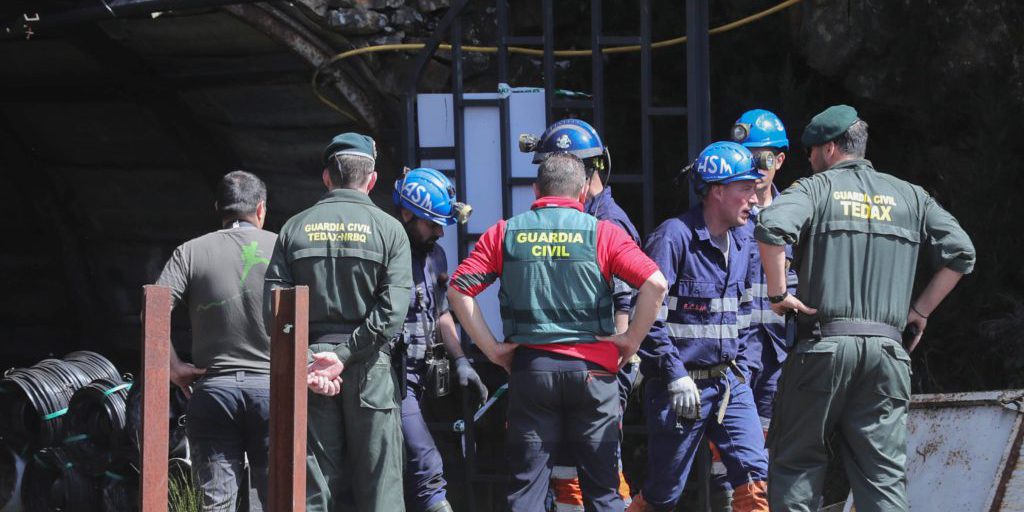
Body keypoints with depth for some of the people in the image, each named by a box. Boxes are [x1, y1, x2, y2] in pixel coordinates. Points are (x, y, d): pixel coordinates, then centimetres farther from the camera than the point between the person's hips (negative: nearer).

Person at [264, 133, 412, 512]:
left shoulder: (296, 228, 7)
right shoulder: (388, 229, 1)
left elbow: (274, 307, -2)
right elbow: (393, 309, -11)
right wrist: (345, 357, -11)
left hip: (308, 356, 2)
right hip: (369, 367, -2)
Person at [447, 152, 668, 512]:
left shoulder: (505, 233, 5)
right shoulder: (601, 233, 0)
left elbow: (458, 290, -1)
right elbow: (655, 283, -11)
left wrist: (491, 348, 2)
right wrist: (631, 341, -3)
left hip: (530, 366, 1)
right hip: (592, 369, -1)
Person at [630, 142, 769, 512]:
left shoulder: (741, 242, 10)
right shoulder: (674, 237, -14)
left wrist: (738, 367, 15)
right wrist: (676, 376, -19)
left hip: (728, 382, 6)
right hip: (680, 385, -6)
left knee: (754, 474, -9)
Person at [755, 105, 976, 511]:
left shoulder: (816, 188, 4)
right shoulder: (910, 196, 15)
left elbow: (771, 228, -16)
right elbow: (960, 253, 9)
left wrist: (777, 294, -6)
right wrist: (920, 310, 15)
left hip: (824, 343, -3)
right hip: (887, 348, 3)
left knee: (795, 461, 7)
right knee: (884, 472, 3)